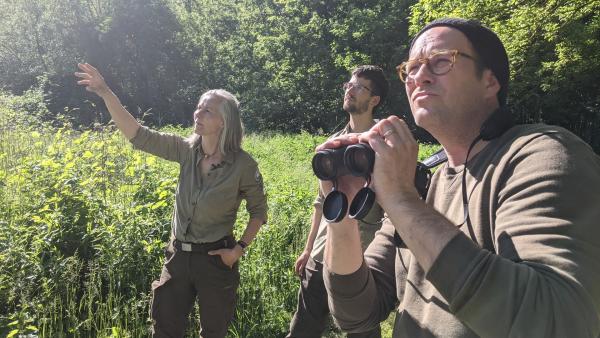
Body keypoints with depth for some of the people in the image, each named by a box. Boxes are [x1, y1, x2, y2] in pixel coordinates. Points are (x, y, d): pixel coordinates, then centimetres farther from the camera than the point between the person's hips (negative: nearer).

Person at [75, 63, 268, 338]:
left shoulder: (243, 164, -17)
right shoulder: (187, 150, -7)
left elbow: (259, 212, -5)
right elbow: (139, 136, -11)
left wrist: (240, 248, -12)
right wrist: (105, 93, -18)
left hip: (215, 259, -3)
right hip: (178, 255, 4)